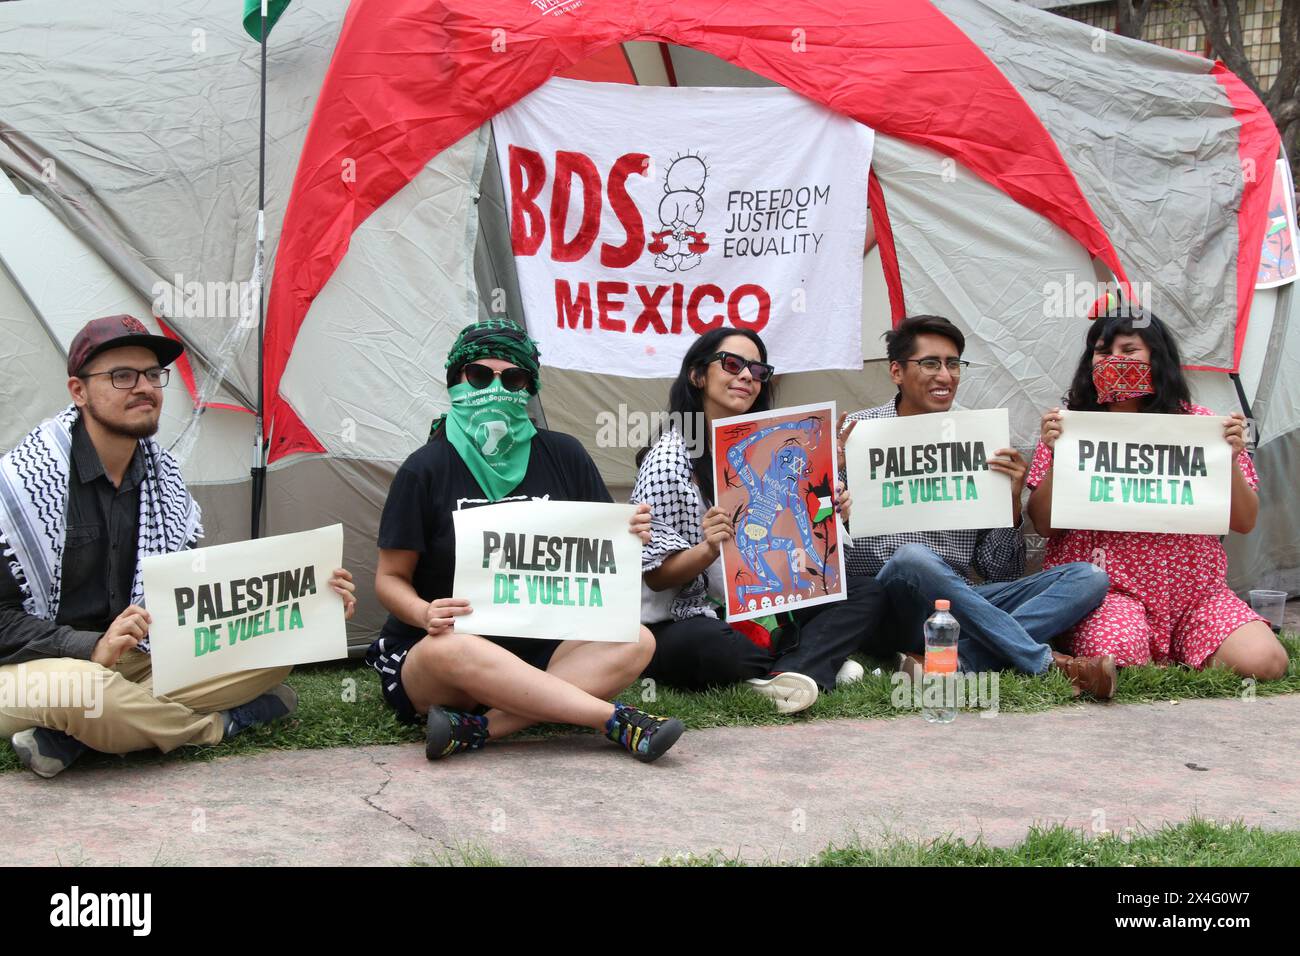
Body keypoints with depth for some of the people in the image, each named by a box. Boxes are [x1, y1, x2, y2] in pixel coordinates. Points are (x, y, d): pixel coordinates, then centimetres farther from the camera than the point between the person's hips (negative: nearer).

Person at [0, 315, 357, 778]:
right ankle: (225, 720, -13)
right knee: (77, 689, -42)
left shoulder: (163, 479, 7)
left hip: (139, 661, 7)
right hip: (38, 668, -7)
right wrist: (92, 649, -28)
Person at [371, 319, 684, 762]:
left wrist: (628, 536, -13)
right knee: (452, 649, -38)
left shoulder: (563, 456, 4)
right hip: (426, 660, -3)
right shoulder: (426, 468, -5)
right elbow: (391, 578, -2)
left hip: (537, 649, 4)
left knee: (636, 642, -21)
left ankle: (476, 728, -32)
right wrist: (424, 614, -24)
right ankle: (617, 720, -33)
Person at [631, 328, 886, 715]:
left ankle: (794, 672, -29)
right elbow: (656, 575, -12)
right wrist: (710, 549, -30)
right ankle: (819, 664, -17)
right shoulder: (670, 457, -10)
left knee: (865, 593, -5)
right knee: (712, 646, -40)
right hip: (679, 625, -7)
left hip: (758, 615, 8)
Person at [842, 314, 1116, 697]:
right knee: (913, 557, -36)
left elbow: (1003, 573, 12)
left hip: (963, 604, 4)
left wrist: (1011, 500, -4)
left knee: (1088, 576, -12)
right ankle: (1046, 663, -25)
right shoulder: (854, 433, 4)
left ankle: (955, 663, -34)